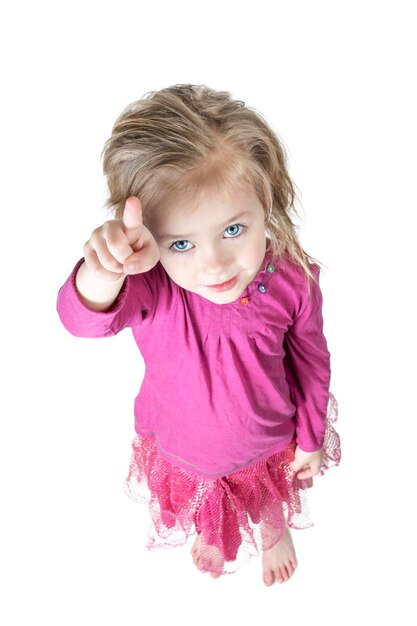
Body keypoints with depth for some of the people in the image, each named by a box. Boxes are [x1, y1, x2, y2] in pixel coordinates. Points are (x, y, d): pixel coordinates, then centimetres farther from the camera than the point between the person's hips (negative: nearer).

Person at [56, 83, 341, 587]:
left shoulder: (292, 279, -30)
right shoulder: (148, 285, -35)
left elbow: (311, 361, -13)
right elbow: (84, 318, -54)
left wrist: (311, 438, 0)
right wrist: (104, 274, -76)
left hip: (268, 446, 0)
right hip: (182, 449, 1)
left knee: (270, 500, 35)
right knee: (202, 506, 36)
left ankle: (274, 533, 75)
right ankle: (213, 535, 75)